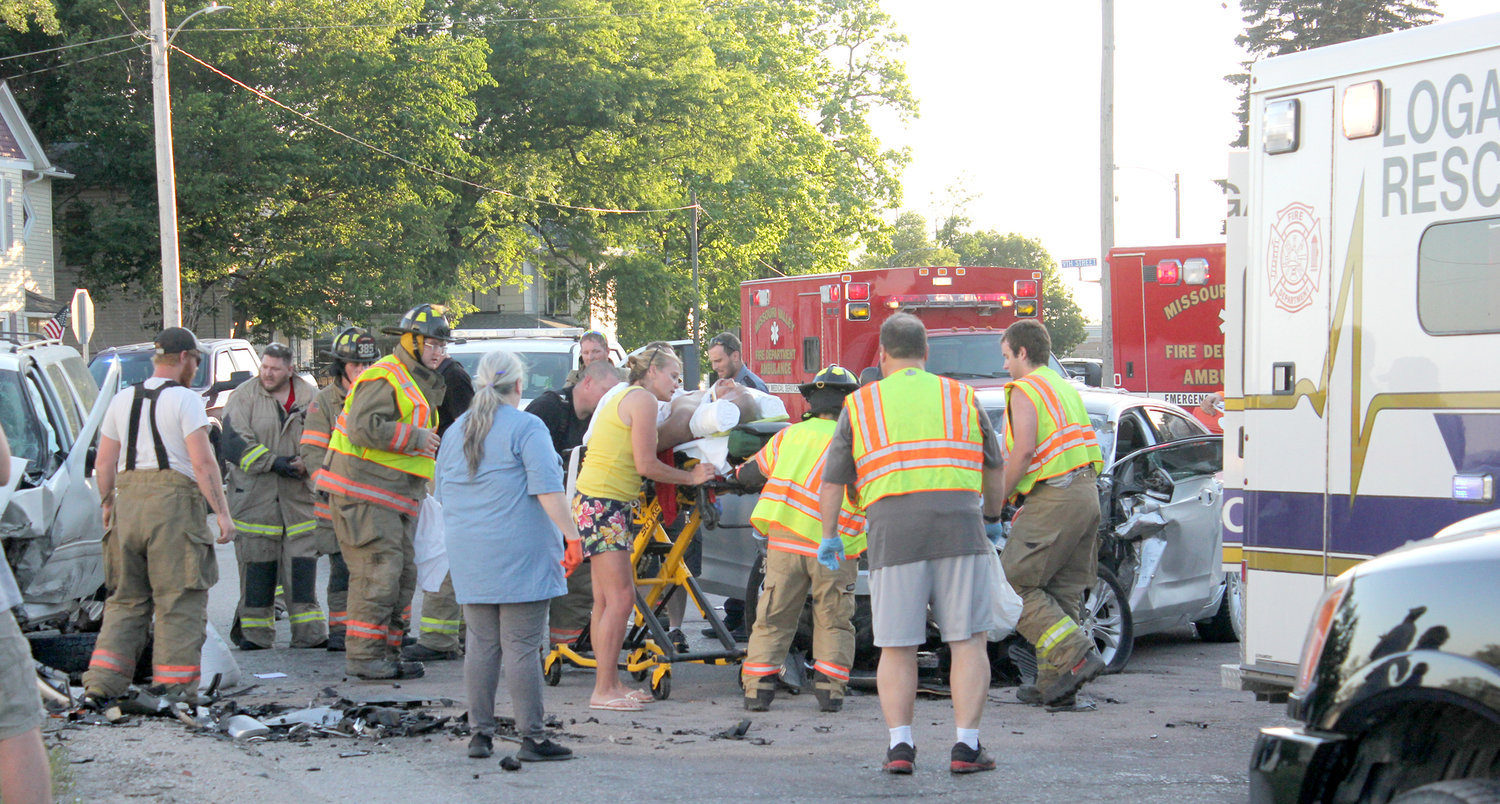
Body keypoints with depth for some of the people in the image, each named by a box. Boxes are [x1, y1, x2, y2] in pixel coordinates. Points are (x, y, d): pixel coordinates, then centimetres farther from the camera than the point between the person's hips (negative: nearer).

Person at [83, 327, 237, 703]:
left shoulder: (123, 400, 14)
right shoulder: (185, 400, -4)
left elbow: (104, 464, 15)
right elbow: (202, 463, -11)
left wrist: (108, 505, 27)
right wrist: (222, 513, -9)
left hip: (128, 499, 6)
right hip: (174, 502, -6)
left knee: (127, 598, 13)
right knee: (180, 601, 0)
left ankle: (101, 682, 6)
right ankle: (174, 686, -2)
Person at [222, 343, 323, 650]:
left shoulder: (309, 397, 8)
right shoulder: (244, 396, 0)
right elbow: (234, 443, -7)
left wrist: (307, 464, -10)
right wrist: (274, 463, -15)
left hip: (300, 496, 2)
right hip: (254, 495, -2)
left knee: (303, 561, -1)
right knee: (257, 564, 0)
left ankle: (308, 632, 3)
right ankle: (256, 632, 9)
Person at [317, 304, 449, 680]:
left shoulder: (419, 383, 22)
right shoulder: (384, 377, -13)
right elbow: (363, 428, -25)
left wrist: (434, 444, 12)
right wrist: (415, 437, -21)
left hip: (396, 498, 11)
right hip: (365, 493, -10)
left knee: (402, 576, 11)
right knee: (378, 573, -13)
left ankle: (387, 654, 18)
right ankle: (363, 656, -9)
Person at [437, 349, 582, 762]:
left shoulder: (457, 430, 14)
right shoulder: (526, 427, -7)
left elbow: (443, 493, 21)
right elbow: (547, 488, -17)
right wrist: (571, 535, -16)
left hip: (469, 556, 6)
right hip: (519, 553, -6)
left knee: (481, 644, 10)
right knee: (522, 646, -5)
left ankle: (480, 734, 12)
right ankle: (531, 737, -3)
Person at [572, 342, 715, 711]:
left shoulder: (623, 398, 22)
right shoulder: (643, 399, -8)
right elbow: (646, 465, -12)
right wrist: (691, 477, 1)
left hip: (596, 503, 10)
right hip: (604, 504, -10)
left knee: (607, 601, 10)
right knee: (620, 599, -10)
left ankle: (611, 683, 13)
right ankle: (603, 690, -9)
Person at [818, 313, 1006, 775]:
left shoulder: (860, 405, 11)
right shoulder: (961, 398, 15)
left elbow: (833, 481, 13)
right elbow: (993, 467, 26)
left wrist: (829, 536, 27)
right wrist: (993, 512, 43)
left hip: (893, 534, 0)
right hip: (959, 528, 0)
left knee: (897, 648, 8)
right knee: (967, 642, 5)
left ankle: (900, 745, -1)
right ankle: (966, 746, -1)